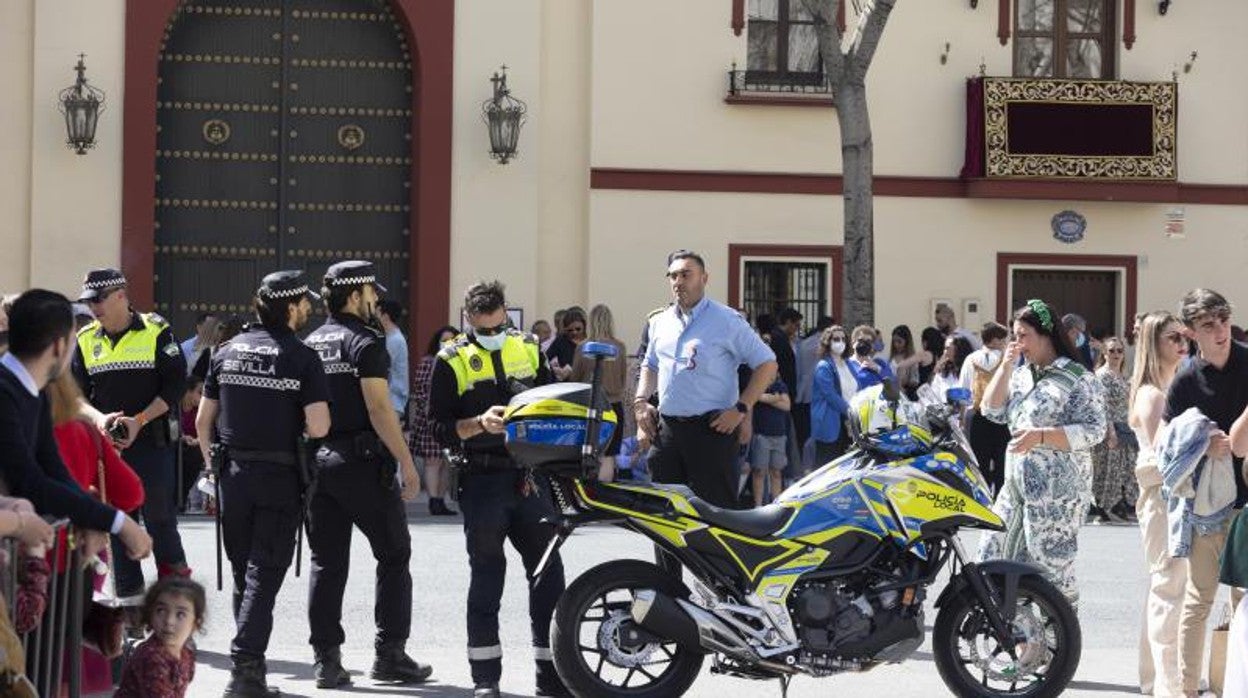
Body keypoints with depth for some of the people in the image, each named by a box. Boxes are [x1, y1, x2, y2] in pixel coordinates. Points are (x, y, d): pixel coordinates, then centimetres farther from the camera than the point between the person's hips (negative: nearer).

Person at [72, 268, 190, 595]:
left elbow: (175, 384, -5)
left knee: (158, 511, -5)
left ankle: (173, 573, 17)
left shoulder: (156, 332, -2)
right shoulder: (86, 340, 9)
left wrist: (139, 420, -15)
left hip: (151, 439, -4)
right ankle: (127, 592, 12)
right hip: (105, 443, 4)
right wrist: (99, 418, -12)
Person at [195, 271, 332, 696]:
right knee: (265, 573, -3)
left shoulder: (227, 352, 6)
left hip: (234, 473, 5)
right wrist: (297, 424, 6)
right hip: (280, 477, -4)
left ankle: (250, 662, 25)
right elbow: (318, 428, -16)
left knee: (242, 570, 16)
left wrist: (214, 466, 19)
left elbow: (203, 420, 9)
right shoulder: (302, 358, -9)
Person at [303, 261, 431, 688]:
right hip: (362, 462, -6)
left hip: (317, 462, 6)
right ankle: (390, 654, 2)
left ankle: (326, 660, 5)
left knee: (327, 563, 7)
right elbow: (379, 409, -16)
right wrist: (407, 464, -14)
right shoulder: (365, 344, -10)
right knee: (393, 556, 5)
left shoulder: (309, 345, 12)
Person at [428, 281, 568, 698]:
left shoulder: (530, 350, 11)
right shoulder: (452, 361, 0)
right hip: (483, 480, -3)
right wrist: (479, 424, -20)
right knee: (487, 578, -1)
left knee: (548, 572, 1)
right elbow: (440, 428, -4)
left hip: (530, 478, 3)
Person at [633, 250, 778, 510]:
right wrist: (640, 401, 13)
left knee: (715, 507, -7)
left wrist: (741, 408, -11)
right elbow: (650, 365, 31)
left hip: (711, 429, -6)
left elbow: (767, 364, -3)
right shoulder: (660, 322, 15)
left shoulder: (726, 321, -3)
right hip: (665, 428, 6)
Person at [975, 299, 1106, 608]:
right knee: (992, 554, 6)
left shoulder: (1079, 379, -7)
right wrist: (1005, 367, 0)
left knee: (1052, 568, -6)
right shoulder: (1021, 375, 16)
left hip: (1056, 492, -8)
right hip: (1016, 486, 8)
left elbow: (1093, 431, -14)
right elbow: (992, 411, 9)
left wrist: (1041, 436, -22)